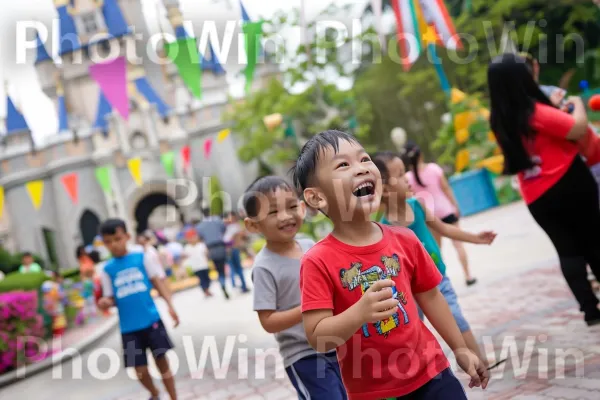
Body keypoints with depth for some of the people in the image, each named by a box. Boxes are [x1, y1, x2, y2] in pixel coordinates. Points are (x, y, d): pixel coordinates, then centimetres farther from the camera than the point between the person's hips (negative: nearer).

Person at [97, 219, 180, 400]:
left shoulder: (142, 258, 0)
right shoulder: (108, 269, 4)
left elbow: (158, 282, -2)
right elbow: (111, 298, 8)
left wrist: (170, 305, -14)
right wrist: (105, 303, -15)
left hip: (151, 320, -2)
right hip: (129, 327, 2)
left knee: (161, 360, 4)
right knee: (140, 369, 7)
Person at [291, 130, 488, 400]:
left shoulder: (404, 240, -4)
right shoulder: (319, 262, -17)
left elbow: (429, 296, 10)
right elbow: (317, 337, -20)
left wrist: (460, 349, 18)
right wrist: (360, 313, -36)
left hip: (430, 372, 3)